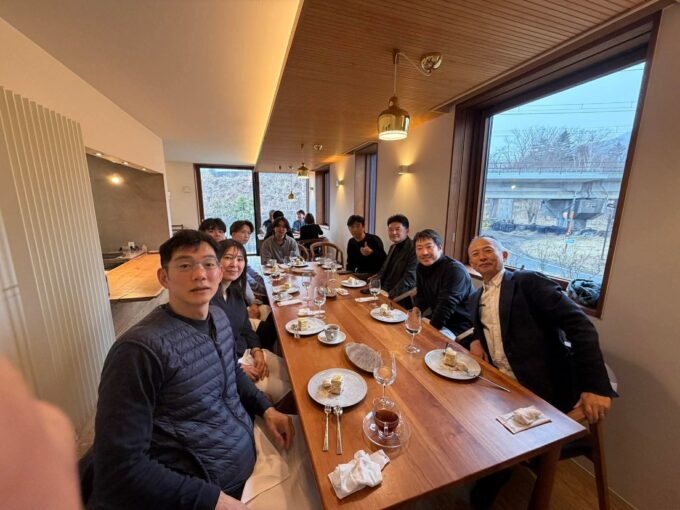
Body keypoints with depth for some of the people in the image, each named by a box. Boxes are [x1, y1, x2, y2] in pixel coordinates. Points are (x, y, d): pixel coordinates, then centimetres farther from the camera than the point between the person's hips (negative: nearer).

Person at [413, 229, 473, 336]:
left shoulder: (455, 270, -23)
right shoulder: (421, 267, 1)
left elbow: (446, 306, -28)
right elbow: (421, 296, 8)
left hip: (459, 326, -7)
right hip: (438, 318, 7)